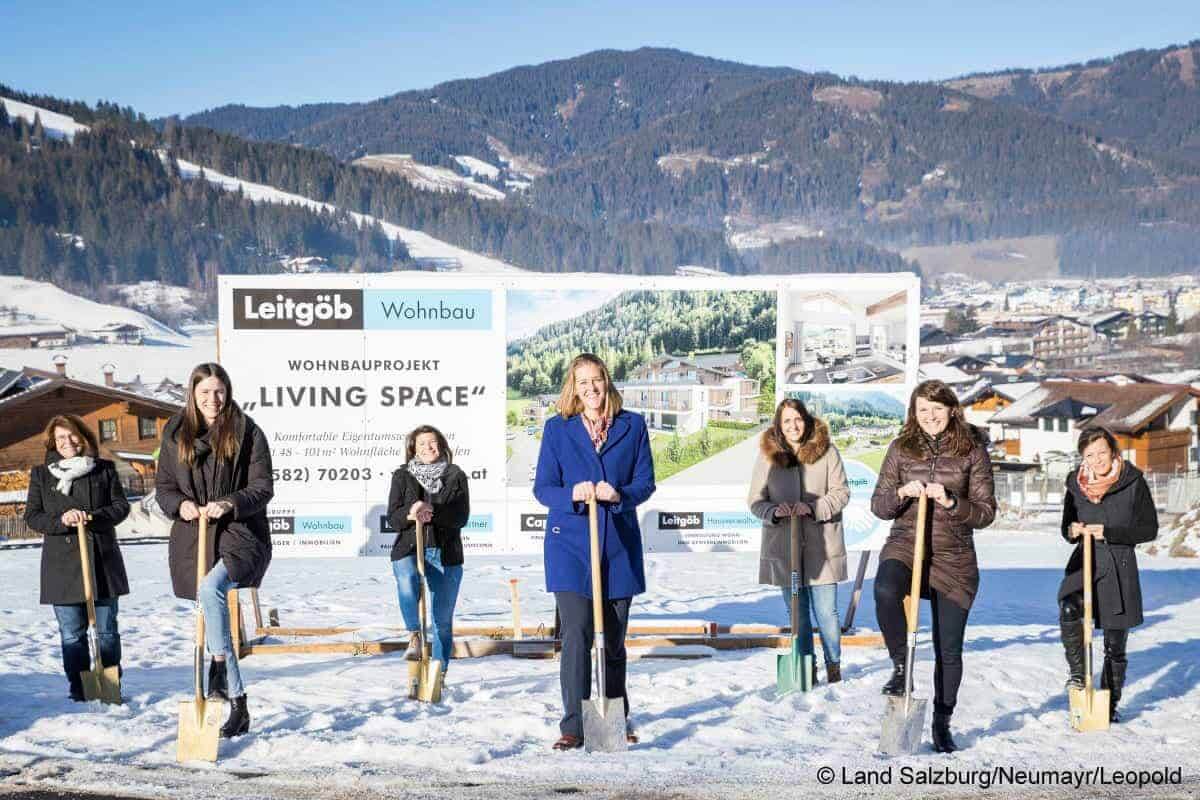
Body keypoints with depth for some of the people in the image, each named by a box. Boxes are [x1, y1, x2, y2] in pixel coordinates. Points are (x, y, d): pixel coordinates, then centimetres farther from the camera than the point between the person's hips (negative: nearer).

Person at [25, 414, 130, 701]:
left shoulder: (105, 469, 6)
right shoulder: (41, 474, 6)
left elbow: (121, 506, 3)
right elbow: (32, 515, 3)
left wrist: (92, 517, -16)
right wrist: (61, 520, -17)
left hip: (103, 561, 0)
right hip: (62, 562, 0)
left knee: (107, 629, 6)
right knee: (72, 633, 2)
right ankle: (79, 688, 10)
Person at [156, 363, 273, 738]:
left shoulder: (247, 432, -3)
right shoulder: (175, 434, 7)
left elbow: (263, 487, -4)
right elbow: (163, 487, 12)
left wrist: (230, 504, -21)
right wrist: (180, 505, -9)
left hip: (239, 534, -4)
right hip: (193, 538, 4)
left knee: (211, 589, -33)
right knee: (213, 613, 7)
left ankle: (219, 666, -16)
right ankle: (237, 704, 15)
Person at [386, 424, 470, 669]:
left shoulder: (455, 476, 6)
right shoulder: (402, 476, 8)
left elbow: (461, 517, -4)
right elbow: (393, 517, 1)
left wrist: (431, 512, -20)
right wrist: (410, 514, -22)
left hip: (445, 553, 1)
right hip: (408, 549, -1)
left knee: (442, 617, 5)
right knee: (407, 583, -35)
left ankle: (440, 669, 20)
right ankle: (414, 635, -14)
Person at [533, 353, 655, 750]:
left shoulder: (633, 425, 6)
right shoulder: (557, 428, 4)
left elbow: (646, 481, 4)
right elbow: (542, 487, 2)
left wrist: (620, 494, -17)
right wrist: (572, 495, -20)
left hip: (619, 545, 2)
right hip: (570, 545, -1)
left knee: (613, 638, 11)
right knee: (576, 636, -8)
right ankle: (573, 725, -2)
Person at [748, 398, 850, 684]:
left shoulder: (826, 451, -2)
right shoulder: (767, 456, 1)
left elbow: (841, 492, -2)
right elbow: (755, 500, 2)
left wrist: (813, 508, -17)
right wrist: (774, 511, -18)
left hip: (822, 546, -2)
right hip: (783, 547, 2)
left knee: (826, 612, 2)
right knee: (797, 613, 11)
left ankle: (833, 664, 21)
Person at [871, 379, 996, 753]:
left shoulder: (973, 450, 1)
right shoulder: (901, 448, 5)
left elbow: (986, 512, 0)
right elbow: (878, 505, 7)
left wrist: (951, 502, -18)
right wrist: (901, 494, -14)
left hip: (954, 558, 0)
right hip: (904, 547, 0)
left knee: (949, 648, 5)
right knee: (886, 592, -34)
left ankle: (942, 723, 25)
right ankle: (901, 666, -11)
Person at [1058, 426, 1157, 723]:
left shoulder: (1133, 482, -5)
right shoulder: (1076, 484, 4)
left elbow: (1150, 529, -5)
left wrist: (1109, 532, -16)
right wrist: (1072, 530, -9)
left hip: (1120, 567, -1)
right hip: (1084, 562, 1)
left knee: (1115, 645, 6)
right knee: (1069, 612, -29)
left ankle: (1110, 704, 24)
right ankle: (1077, 673, -6)